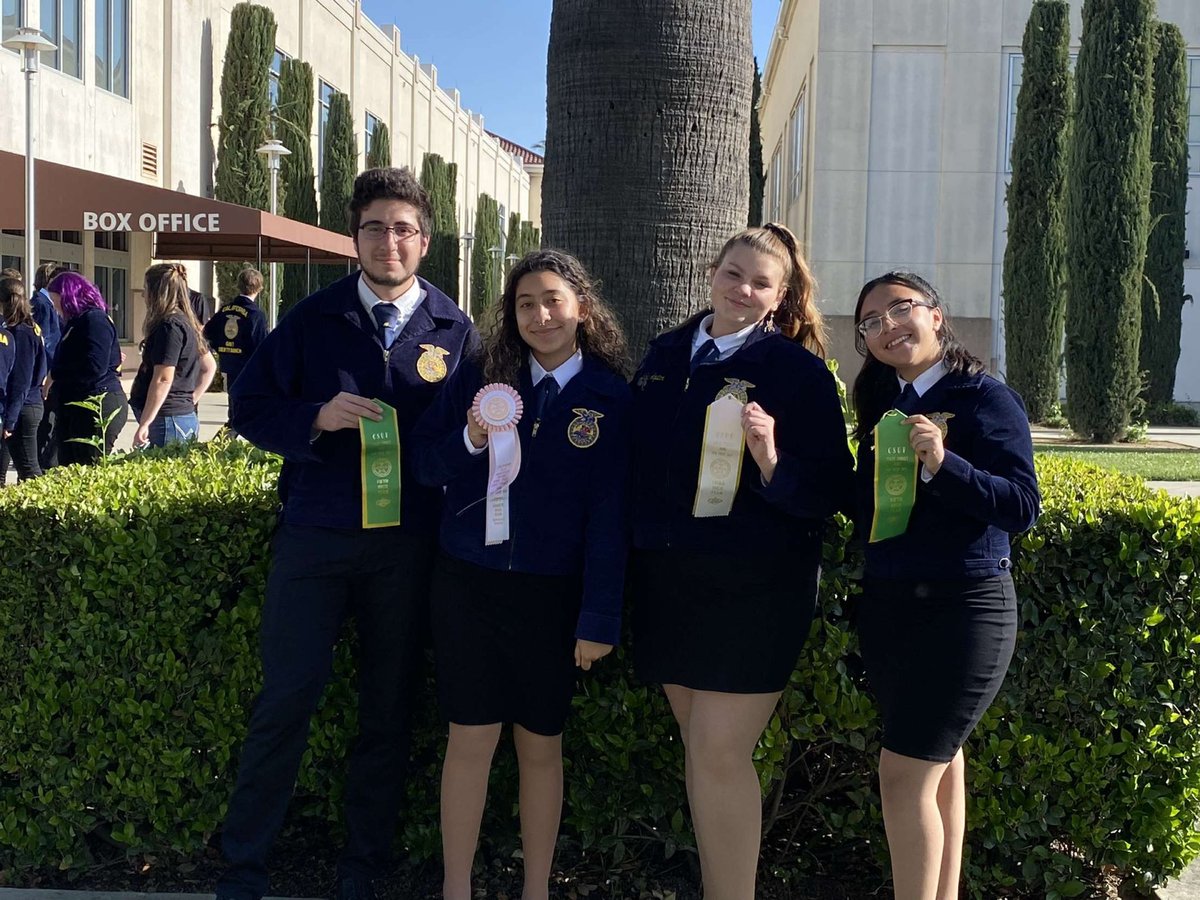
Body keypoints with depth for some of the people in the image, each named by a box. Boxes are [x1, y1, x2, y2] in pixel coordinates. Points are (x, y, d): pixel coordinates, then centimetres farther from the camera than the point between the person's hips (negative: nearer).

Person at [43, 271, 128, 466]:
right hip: (74, 407, 10)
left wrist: (55, 375, -12)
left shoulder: (95, 320, -13)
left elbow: (95, 367, -24)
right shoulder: (77, 322, 18)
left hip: (99, 407, -10)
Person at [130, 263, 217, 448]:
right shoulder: (187, 323, 14)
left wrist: (144, 424, -17)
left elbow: (163, 379, -19)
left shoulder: (169, 326, -14)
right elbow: (209, 366, 23)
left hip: (167, 420, -9)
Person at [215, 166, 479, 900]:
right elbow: (249, 406, 3)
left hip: (409, 544, 1)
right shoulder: (314, 320, 3)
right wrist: (316, 419, -14)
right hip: (316, 535, 0)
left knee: (389, 707, 10)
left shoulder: (455, 331, 3)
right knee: (287, 697, 2)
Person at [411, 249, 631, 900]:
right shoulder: (480, 377, 2)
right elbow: (424, 466, 4)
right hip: (468, 583, 1)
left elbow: (609, 516, -5)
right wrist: (471, 440, -16)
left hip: (551, 595, -1)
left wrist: (599, 620, -8)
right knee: (471, 738, 5)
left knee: (541, 745, 10)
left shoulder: (610, 398, -3)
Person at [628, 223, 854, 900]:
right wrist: (637, 554, 8)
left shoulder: (799, 370, -7)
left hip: (755, 588, -5)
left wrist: (772, 461, -27)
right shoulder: (666, 355, 8)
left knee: (719, 750, -7)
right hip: (668, 580, 5)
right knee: (701, 745, 13)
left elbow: (832, 490, -10)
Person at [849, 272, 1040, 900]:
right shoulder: (881, 406, 10)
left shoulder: (986, 399, -8)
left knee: (904, 772, -8)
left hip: (963, 606, -6)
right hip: (887, 605, 6)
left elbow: (1023, 506, -16)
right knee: (939, 759, 15)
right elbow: (864, 508, 11)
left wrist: (942, 464, -29)